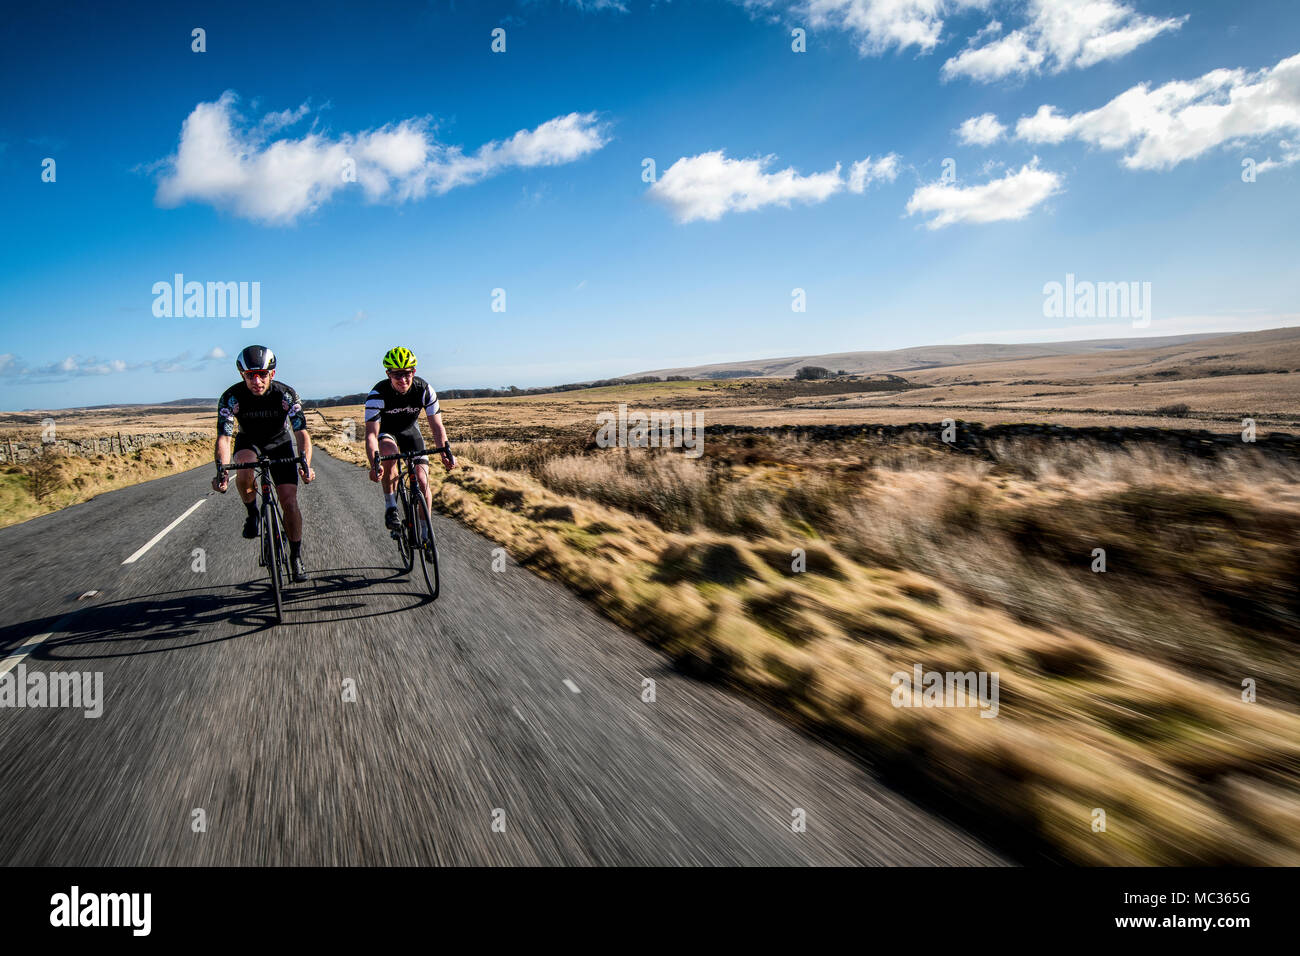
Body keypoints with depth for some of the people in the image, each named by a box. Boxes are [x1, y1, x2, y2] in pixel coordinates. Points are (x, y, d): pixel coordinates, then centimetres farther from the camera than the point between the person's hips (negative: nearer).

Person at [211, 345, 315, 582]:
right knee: (245, 466, -36)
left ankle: (296, 556, 4)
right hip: (249, 441, 0)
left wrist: (306, 464, -46)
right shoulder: (231, 397, -26)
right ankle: (252, 514, -10)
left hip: (279, 443, 0)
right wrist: (222, 470, -46)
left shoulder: (286, 395, -26)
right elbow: (224, 437, -30)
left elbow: (302, 433, -29)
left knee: (289, 502, -12)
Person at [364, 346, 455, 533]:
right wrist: (374, 464, -49)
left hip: (409, 429, 2)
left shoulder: (424, 390, -25)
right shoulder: (377, 394, -31)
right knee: (389, 454, -37)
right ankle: (390, 509, -21)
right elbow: (371, 433, -34)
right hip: (385, 430, -2)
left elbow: (436, 426, -22)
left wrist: (446, 451, -40)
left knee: (422, 480, -12)